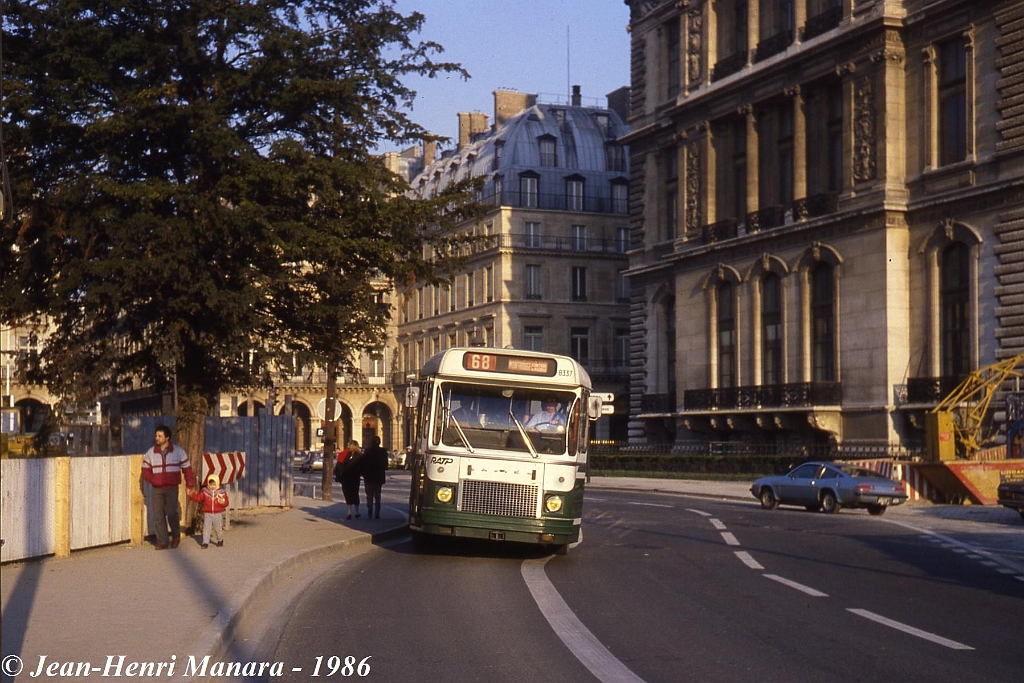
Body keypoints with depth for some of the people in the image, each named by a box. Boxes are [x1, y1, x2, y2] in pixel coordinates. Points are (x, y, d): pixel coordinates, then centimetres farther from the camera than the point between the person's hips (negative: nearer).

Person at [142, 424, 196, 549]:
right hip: (156, 489, 3)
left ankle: (176, 536, 15)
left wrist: (190, 485, 0)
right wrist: (152, 480, -5)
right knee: (158, 516, 0)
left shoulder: (178, 451, 0)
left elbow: (187, 468, 3)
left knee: (171, 513, -12)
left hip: (172, 488, -3)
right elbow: (145, 469, 12)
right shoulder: (150, 453, 5)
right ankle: (162, 542, 8)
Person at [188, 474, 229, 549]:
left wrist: (222, 502, -27)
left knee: (218, 529, 8)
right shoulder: (204, 491, 2)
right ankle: (205, 542, 0)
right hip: (207, 513, 1)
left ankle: (220, 540, 30)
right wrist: (191, 494, -15)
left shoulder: (222, 492, -2)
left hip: (218, 514, -1)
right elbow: (198, 498, -2)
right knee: (206, 528, -5)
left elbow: (226, 503, -5)